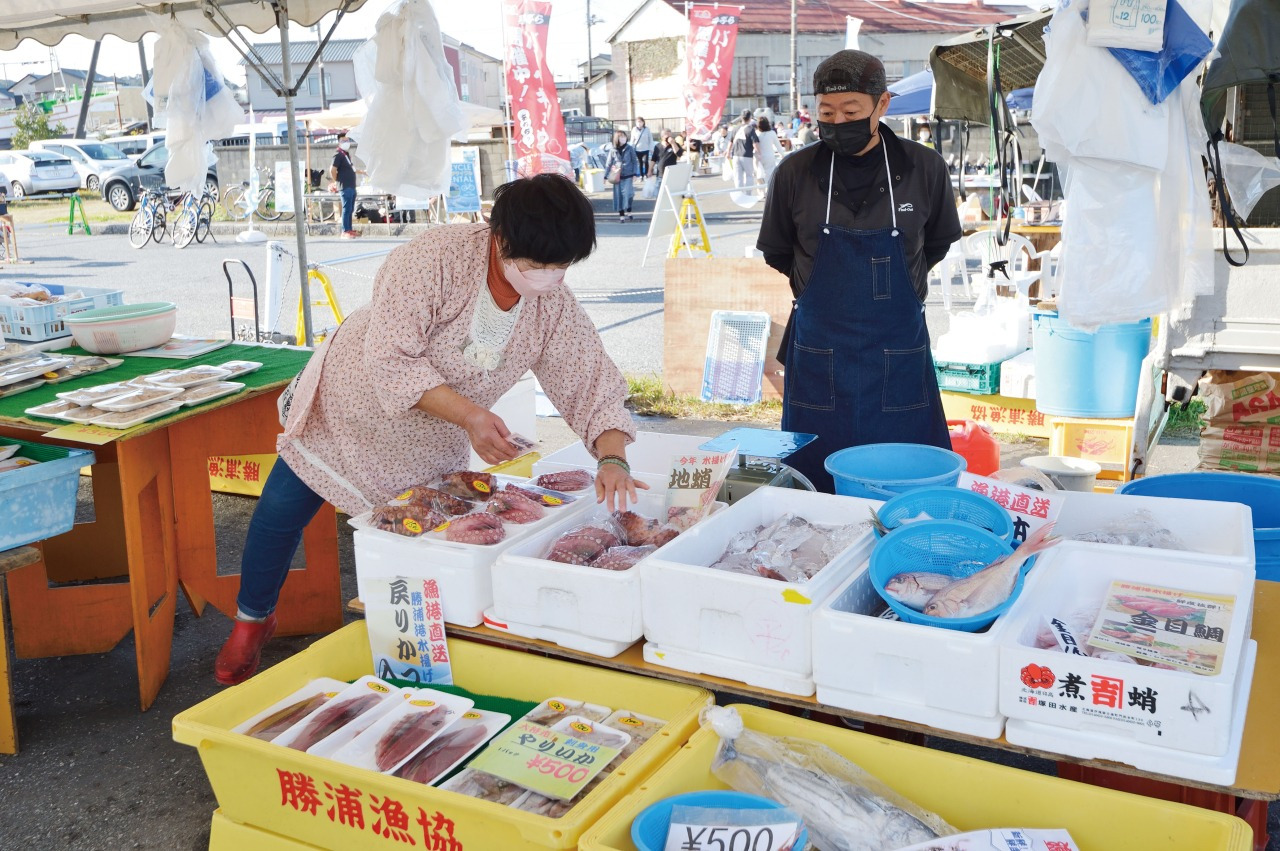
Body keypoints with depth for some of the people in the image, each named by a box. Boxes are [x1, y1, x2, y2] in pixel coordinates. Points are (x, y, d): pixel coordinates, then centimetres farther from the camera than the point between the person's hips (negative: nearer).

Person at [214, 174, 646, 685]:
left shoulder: (557, 311, -18)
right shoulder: (436, 258, -32)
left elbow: (595, 387, -15)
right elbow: (390, 358, -33)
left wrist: (613, 458, -33)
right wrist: (469, 416, -40)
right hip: (352, 408, -2)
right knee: (281, 513, 6)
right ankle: (252, 620, 33)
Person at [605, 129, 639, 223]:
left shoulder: (630, 148, -1)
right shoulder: (613, 150, 1)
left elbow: (635, 161, 2)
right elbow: (609, 163, 6)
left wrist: (635, 174, -5)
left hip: (628, 176, -1)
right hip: (617, 177, 1)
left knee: (627, 194, -12)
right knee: (618, 196, 2)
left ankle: (628, 213, 6)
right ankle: (621, 215, 11)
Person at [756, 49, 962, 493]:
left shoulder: (924, 168, -4)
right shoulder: (795, 172, -4)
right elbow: (776, 254, 12)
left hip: (899, 354, 0)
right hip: (818, 358, 0)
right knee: (816, 487, 8)